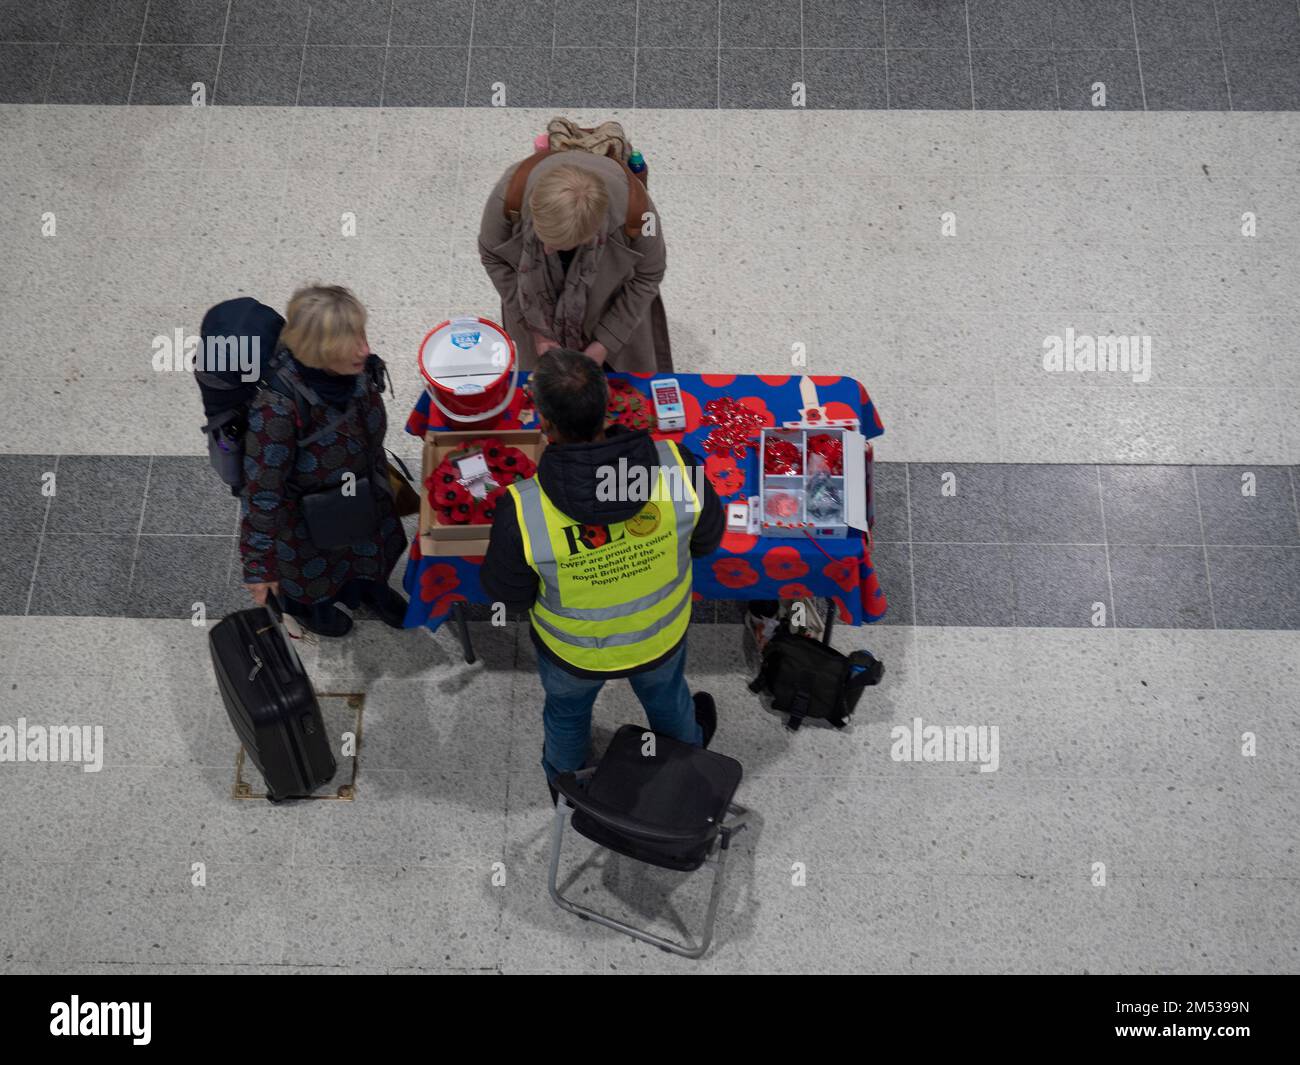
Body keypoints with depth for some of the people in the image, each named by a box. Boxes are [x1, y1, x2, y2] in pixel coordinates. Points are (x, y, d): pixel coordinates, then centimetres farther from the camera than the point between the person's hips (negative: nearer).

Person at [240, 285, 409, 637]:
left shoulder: (356, 369, -23)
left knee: (371, 545, 32)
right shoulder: (277, 406, -41)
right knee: (310, 568, 26)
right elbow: (262, 489, -31)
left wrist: (379, 479, 16)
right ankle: (306, 605, 61)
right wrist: (258, 563, -23)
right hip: (306, 518, -5)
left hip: (363, 496, 5)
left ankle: (369, 587, 66)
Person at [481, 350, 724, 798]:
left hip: (574, 649, -1)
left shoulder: (523, 512, -38)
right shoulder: (675, 466, -33)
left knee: (567, 711, 34)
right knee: (665, 694, 36)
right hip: (661, 635, 2)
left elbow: (509, 593, -18)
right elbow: (706, 540, -13)